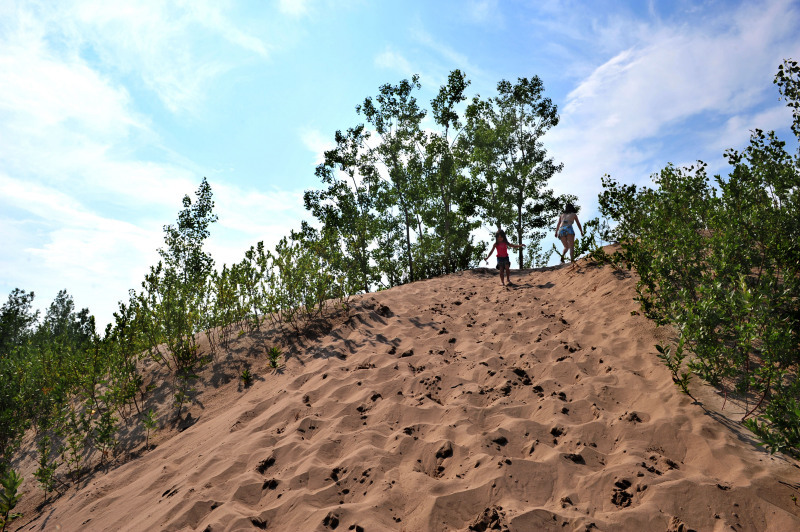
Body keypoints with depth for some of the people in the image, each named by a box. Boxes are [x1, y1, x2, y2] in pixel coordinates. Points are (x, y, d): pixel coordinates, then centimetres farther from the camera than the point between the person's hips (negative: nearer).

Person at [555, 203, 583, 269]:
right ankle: (572, 260, -35)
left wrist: (556, 232, 3)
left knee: (566, 247, 17)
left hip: (561, 230, 3)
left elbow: (558, 224, 13)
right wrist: (581, 232, 43)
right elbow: (578, 224, 29)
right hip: (568, 229, -3)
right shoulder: (574, 214, 24)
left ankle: (562, 255, -13)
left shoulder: (562, 215, 29)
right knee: (571, 247, -12)